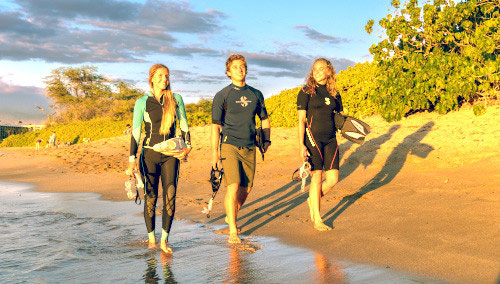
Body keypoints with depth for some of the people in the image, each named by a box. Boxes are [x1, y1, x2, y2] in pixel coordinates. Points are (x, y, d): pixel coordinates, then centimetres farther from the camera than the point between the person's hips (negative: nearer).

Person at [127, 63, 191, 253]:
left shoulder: (176, 99, 5)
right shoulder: (142, 102, 0)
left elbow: (184, 125, 13)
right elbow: (135, 132, 0)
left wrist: (187, 146, -1)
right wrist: (132, 159, -7)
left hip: (170, 154, 1)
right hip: (149, 154, -1)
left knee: (170, 196, -7)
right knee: (150, 197, 2)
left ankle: (164, 240, 0)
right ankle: (151, 238, 16)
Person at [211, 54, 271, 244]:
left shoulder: (256, 94, 12)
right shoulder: (222, 96, 0)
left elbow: (264, 119, 24)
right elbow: (215, 126, -1)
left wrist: (267, 140, 9)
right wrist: (214, 153, -8)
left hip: (250, 148, 4)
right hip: (229, 145, -4)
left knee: (246, 188, 8)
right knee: (233, 186, -15)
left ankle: (230, 216, 33)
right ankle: (233, 230, -5)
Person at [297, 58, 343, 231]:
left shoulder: (334, 93, 13)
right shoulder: (306, 92, -1)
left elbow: (341, 115, 23)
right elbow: (301, 120, -4)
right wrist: (301, 145, -11)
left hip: (330, 139, 5)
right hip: (313, 137, -5)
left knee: (333, 179, 0)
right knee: (317, 176, -4)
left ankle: (312, 200, 29)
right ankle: (317, 220, 8)